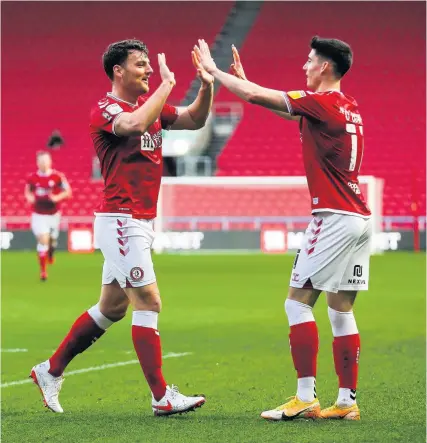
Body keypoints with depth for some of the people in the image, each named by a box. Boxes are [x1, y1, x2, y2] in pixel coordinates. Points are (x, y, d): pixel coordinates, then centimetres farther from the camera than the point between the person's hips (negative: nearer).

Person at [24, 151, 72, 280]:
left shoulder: (58, 177, -9)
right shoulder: (32, 178, -5)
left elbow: (68, 192, -3)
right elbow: (27, 192, 13)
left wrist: (57, 198, -20)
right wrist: (30, 198, -10)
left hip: (54, 214, 1)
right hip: (39, 215, -1)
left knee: (53, 239, 16)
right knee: (43, 240, -13)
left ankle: (51, 254, 55)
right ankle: (43, 271, -5)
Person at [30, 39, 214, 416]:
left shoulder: (151, 105, 14)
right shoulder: (105, 110, -12)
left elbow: (194, 120, 14)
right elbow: (135, 124, -33)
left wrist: (206, 86, -4)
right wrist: (167, 83, -23)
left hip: (141, 222, 9)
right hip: (121, 221, -9)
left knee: (112, 308, 14)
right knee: (148, 303, -11)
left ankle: (51, 371, 25)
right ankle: (162, 396, -8)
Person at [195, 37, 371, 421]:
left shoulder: (323, 102, -12)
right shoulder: (348, 106, 14)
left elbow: (253, 95, -10)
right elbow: (286, 108, 27)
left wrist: (213, 69, 3)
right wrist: (243, 78, 27)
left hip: (334, 217, -8)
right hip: (359, 218, 8)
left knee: (298, 302, -4)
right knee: (342, 310, 9)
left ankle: (305, 398, -7)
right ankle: (347, 401, 8)